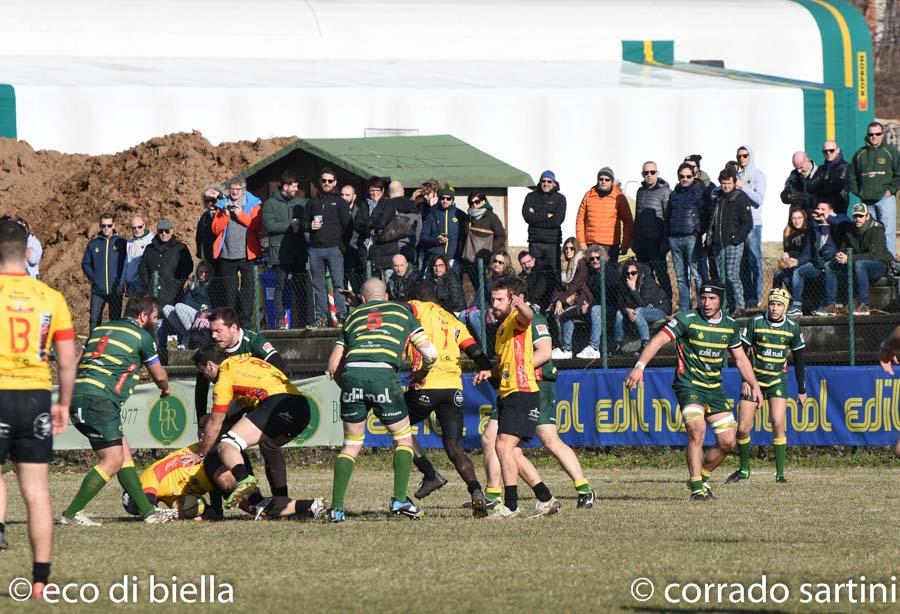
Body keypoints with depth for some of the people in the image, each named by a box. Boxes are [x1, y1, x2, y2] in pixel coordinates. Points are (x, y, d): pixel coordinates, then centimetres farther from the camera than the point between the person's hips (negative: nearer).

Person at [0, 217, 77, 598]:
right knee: (36, 490, 7)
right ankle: (40, 578, 8)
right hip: (36, 396, 3)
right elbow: (68, 359, 6)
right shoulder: (50, 298, 4)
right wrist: (64, 405, 17)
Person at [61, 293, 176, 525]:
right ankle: (71, 513, -8)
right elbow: (159, 376, 17)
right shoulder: (142, 336, 4)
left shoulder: (101, 329, 23)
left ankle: (148, 511, 14)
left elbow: (76, 363, 24)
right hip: (99, 399, -8)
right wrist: (165, 389, 39)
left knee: (125, 454, 12)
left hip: (77, 394, 8)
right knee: (113, 460, -6)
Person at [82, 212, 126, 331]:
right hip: (97, 290, 1)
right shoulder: (93, 244, 6)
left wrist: (121, 282, -8)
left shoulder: (121, 243, 1)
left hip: (115, 290, -1)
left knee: (115, 320, 4)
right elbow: (85, 263, 12)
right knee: (94, 321, -2)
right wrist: (92, 278, -2)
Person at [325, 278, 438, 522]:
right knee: (403, 439, 16)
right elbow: (430, 353, 17)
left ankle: (336, 507, 6)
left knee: (351, 444, 15)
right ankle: (399, 499, 1)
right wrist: (421, 373, 37)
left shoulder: (353, 316, 27)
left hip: (352, 374, 2)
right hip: (383, 376, -2)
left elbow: (333, 365, 22)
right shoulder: (402, 311, 23)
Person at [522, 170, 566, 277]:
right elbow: (527, 216, -5)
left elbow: (557, 220, -8)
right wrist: (546, 215, -7)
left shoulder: (560, 198, 5)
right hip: (535, 242, 1)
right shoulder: (531, 196, 9)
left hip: (553, 243, -1)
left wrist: (536, 217, -6)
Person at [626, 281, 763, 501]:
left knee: (728, 441, 2)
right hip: (689, 385, -6)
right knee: (697, 430, -26)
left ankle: (702, 477, 24)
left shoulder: (730, 326, 5)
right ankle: (697, 488, -21)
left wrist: (754, 385, 15)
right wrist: (640, 366, -30)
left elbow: (740, 358, 19)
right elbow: (659, 340, -18)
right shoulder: (687, 319, -11)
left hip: (715, 388, 6)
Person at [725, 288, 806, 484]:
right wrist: (745, 380, -9)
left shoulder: (792, 328, -1)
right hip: (754, 379, 0)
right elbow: (742, 352, -1)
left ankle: (780, 473, -11)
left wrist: (802, 390, 9)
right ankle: (744, 470, 17)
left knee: (778, 424, -17)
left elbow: (798, 360, 8)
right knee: (743, 429, -4)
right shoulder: (756, 322, -6)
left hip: (777, 381, 0)